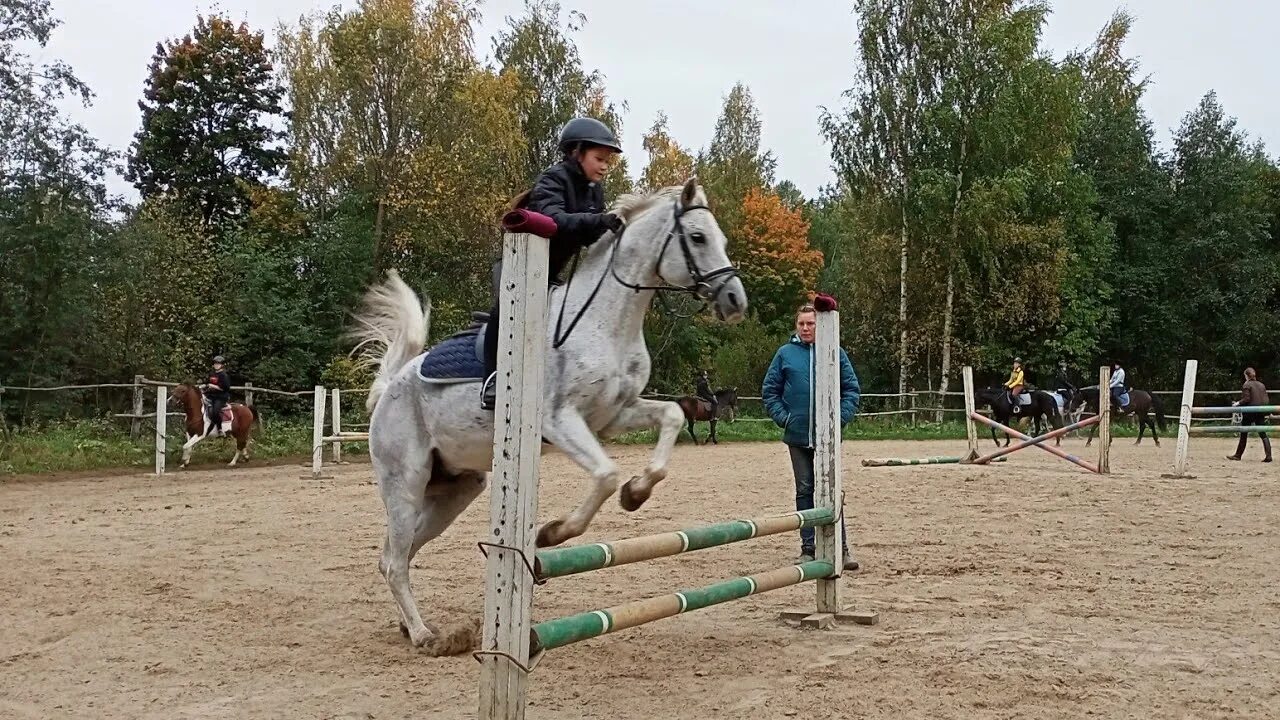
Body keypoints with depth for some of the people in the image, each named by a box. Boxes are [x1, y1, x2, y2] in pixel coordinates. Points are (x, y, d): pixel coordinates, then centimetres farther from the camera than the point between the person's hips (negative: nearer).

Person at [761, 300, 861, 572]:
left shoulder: (835, 352, 1)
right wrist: (782, 417, -5)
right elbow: (769, 390, 6)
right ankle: (808, 548, 16)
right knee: (804, 491, 9)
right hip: (797, 435, 1)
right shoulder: (785, 353, 2)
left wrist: (841, 417, -9)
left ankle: (840, 548, 6)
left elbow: (852, 389, 3)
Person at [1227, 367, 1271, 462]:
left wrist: (1238, 403, -2)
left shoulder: (1247, 385, -8)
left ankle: (1238, 455, 15)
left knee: (1244, 434, 7)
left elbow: (1246, 399, -17)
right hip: (1261, 413, 5)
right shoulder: (1262, 385, 10)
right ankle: (1268, 456, -9)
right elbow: (1267, 400, 8)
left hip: (1249, 413, -5)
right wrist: (1268, 412, 16)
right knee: (1263, 434, 4)